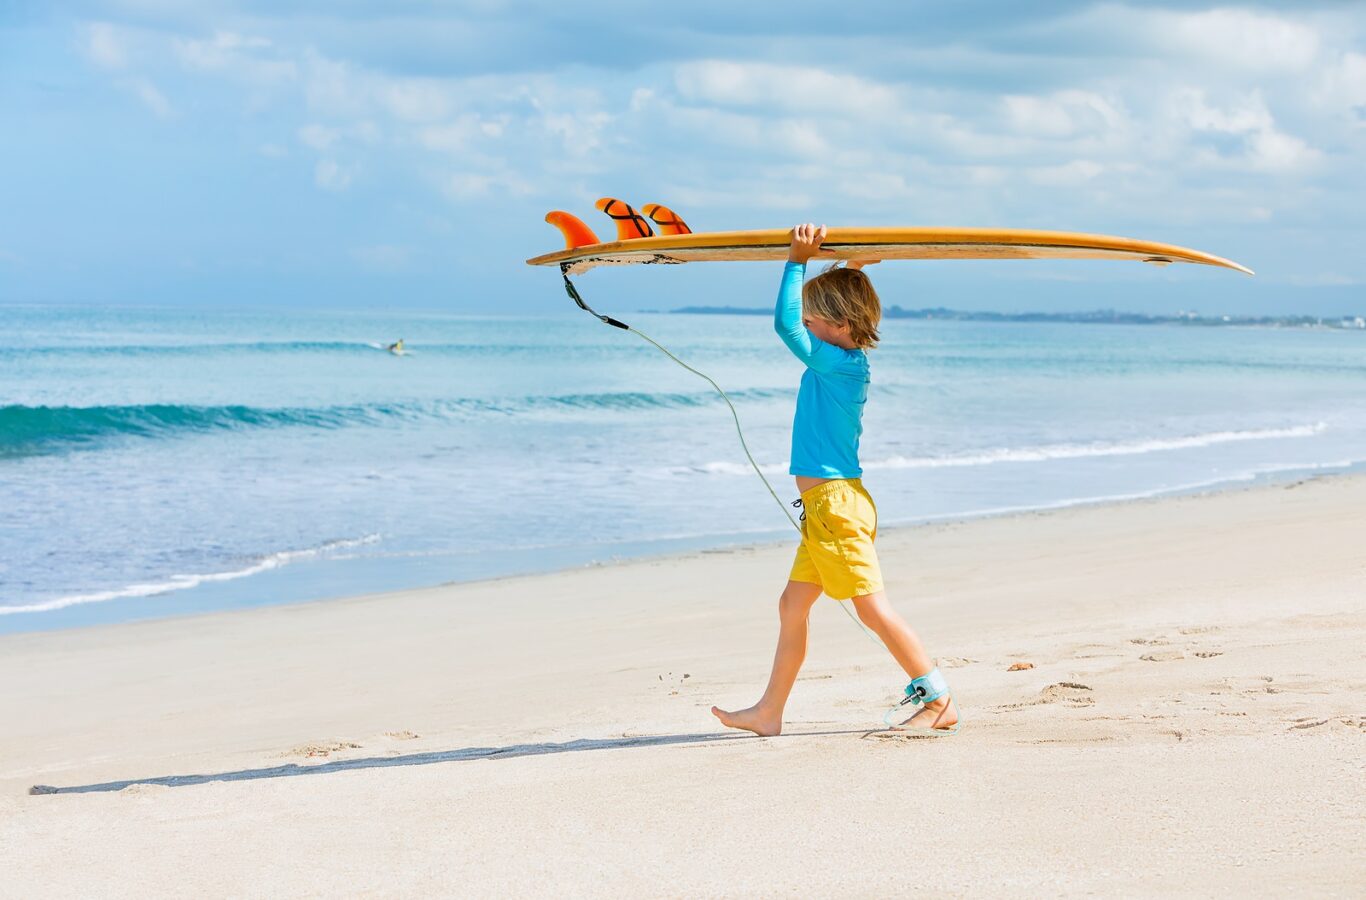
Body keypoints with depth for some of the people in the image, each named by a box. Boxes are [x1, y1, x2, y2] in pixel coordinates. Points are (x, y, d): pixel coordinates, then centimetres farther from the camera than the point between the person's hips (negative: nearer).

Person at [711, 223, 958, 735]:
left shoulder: (837, 363, -15)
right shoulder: (849, 361, 12)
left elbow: (785, 323, -22)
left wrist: (798, 261, -17)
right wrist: (848, 276, 27)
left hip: (835, 502, -10)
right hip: (825, 506, 10)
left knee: (871, 605, -8)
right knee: (793, 605, 11)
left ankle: (940, 701, -3)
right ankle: (769, 711, 16)